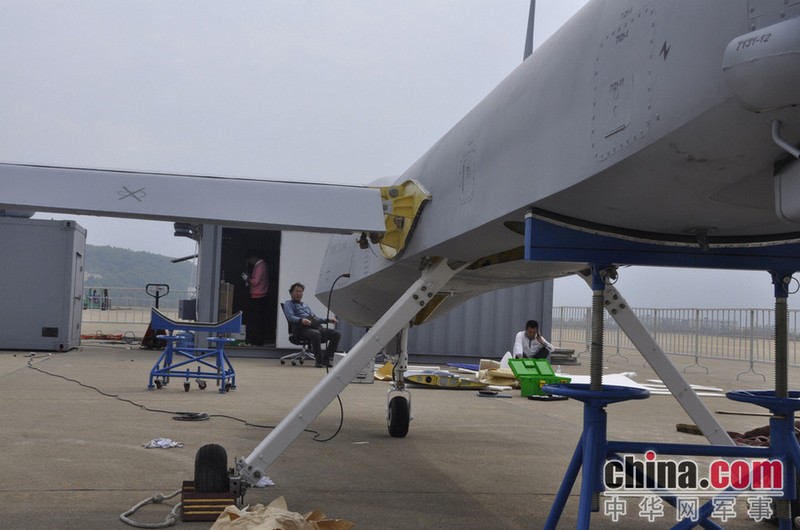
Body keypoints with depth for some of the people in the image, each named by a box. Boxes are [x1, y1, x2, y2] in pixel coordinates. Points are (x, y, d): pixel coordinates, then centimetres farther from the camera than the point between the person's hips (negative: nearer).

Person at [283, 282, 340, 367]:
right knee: (316, 334, -40)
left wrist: (327, 320, 22)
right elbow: (290, 317, -4)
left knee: (336, 334, -15)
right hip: (302, 329, -7)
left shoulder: (305, 305, 37)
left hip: (317, 327, 7)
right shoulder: (289, 304, 15)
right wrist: (301, 320, -23)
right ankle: (319, 361, -30)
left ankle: (327, 359, -15)